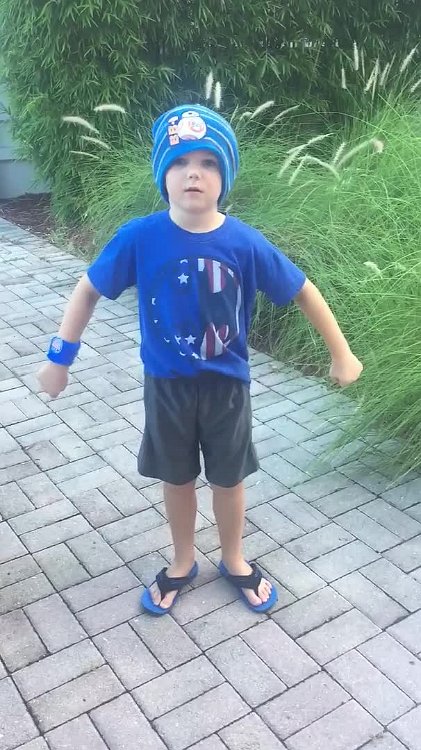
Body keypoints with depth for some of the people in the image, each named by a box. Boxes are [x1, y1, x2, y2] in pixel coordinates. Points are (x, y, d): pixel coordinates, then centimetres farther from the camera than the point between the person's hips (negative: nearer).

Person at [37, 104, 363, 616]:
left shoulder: (245, 243, -17)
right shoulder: (139, 238, -17)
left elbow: (303, 292, -5)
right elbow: (90, 289, -3)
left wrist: (341, 354, 2)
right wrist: (60, 357, -1)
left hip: (226, 385, 0)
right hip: (166, 385, 0)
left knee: (228, 479, 17)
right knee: (177, 479, 18)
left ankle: (234, 561, 43)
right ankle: (182, 563, 43)